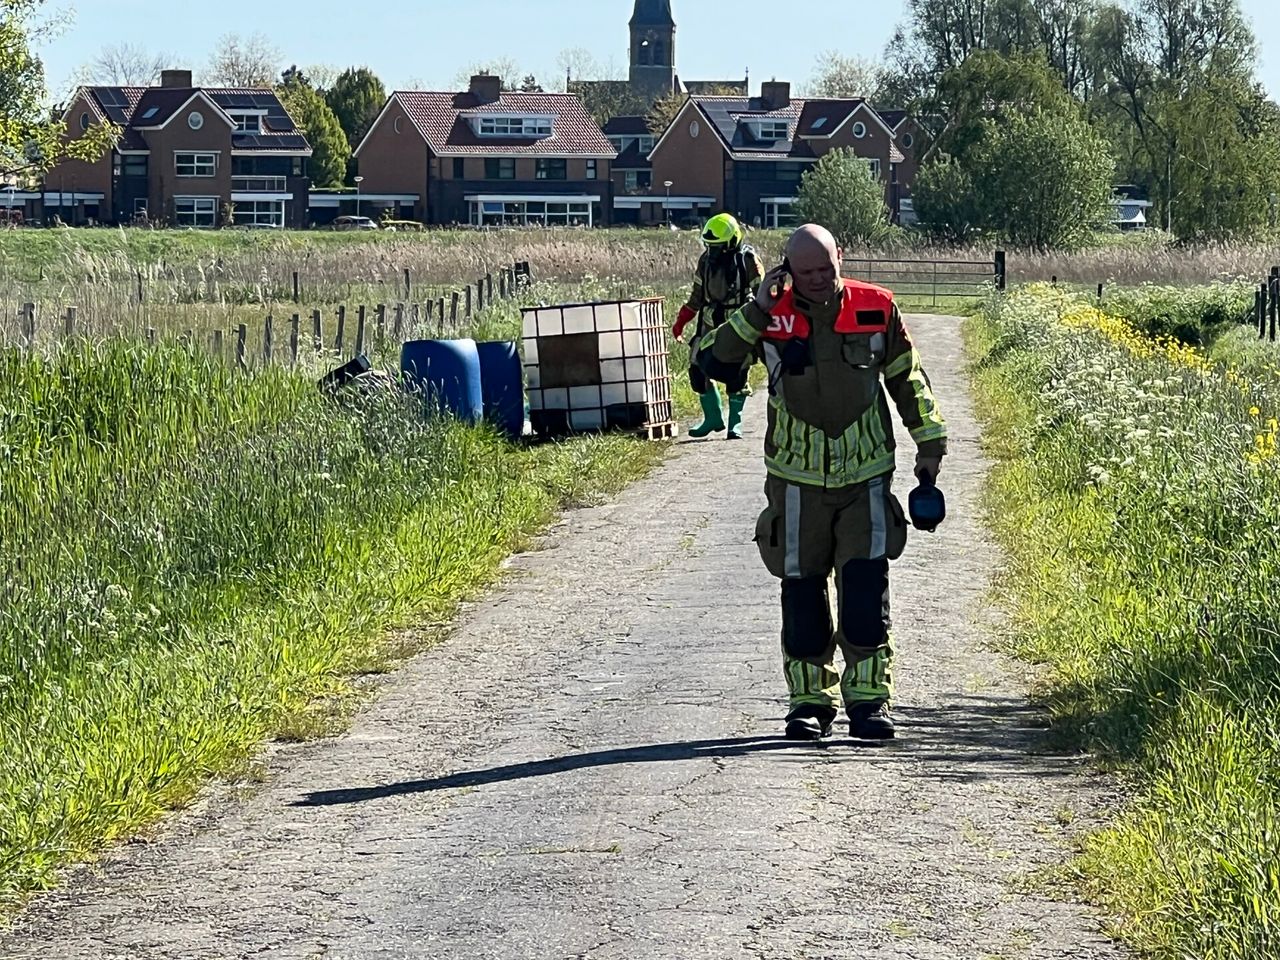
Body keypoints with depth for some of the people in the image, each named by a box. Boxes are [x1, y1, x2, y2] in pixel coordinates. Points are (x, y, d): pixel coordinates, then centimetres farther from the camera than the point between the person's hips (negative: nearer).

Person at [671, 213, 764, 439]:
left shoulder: (748, 260, -11)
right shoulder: (706, 260, 3)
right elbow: (697, 295, 14)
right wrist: (680, 321, 13)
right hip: (710, 325, 5)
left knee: (736, 376, -4)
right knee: (698, 370, 1)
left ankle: (735, 424, 9)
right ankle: (713, 418, 15)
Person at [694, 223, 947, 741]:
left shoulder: (876, 309, 0)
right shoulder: (771, 318, -2)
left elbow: (908, 379, 12)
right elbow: (711, 362, -9)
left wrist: (929, 442, 12)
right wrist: (755, 312, -15)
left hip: (866, 474, 0)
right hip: (798, 479, 1)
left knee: (866, 584, -8)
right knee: (802, 588, 4)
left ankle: (869, 696, -1)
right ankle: (812, 698, 15)